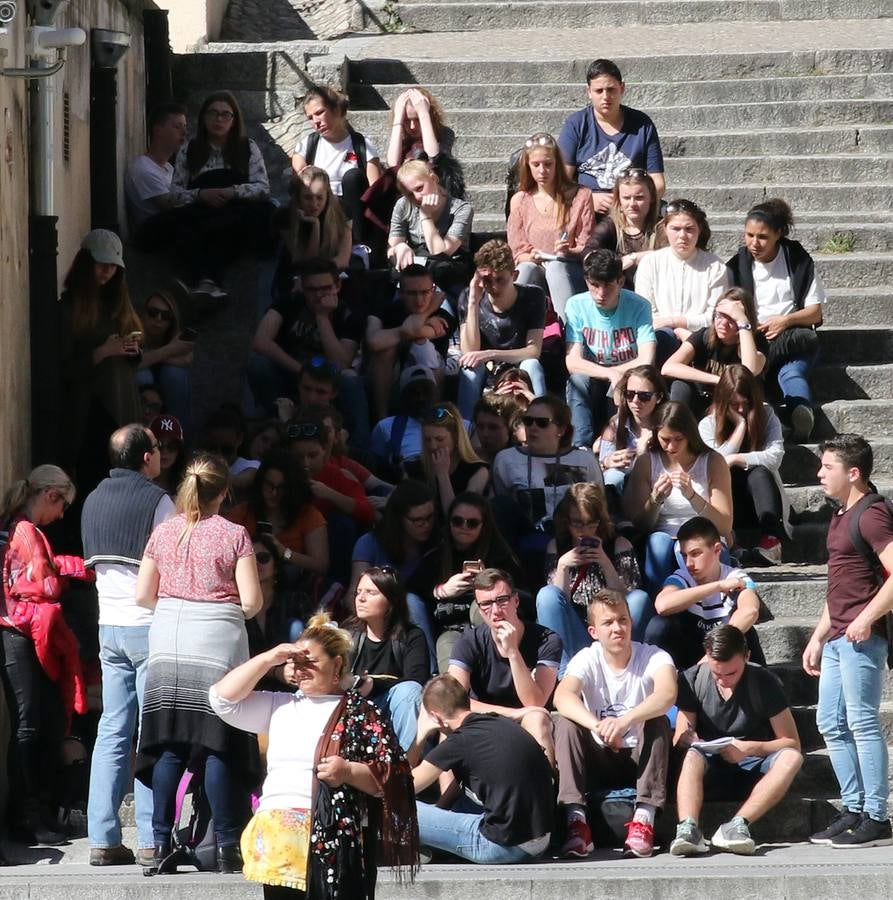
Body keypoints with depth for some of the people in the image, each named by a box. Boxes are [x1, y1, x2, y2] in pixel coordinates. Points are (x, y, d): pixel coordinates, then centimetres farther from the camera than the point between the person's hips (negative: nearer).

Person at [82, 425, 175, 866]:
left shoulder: (93, 502, 12)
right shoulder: (156, 500, -10)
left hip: (109, 626, 6)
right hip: (150, 626, -6)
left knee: (112, 732, 7)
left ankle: (103, 839, 3)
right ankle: (151, 840, -7)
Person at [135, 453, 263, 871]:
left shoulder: (164, 532, 6)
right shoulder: (234, 535, -3)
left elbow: (143, 594, 7)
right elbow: (251, 601, -7)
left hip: (167, 645, 3)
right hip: (217, 645, -3)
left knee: (169, 745, 4)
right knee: (220, 746, -1)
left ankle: (162, 843, 3)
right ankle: (227, 847, -1)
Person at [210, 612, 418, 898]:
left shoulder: (362, 713, 5)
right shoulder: (280, 705, 21)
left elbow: (392, 777, 0)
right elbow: (222, 698, 17)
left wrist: (349, 772, -18)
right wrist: (269, 659, 10)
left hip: (334, 840, -5)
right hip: (277, 841, 5)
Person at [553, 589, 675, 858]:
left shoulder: (653, 657, -11)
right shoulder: (587, 659, -7)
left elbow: (667, 694, -34)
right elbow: (562, 697, -28)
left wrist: (625, 721, -52)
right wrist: (598, 726, -48)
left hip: (641, 758, -1)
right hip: (599, 760, 1)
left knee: (658, 721, -29)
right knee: (566, 724, -24)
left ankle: (644, 819, -36)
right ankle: (577, 821, -34)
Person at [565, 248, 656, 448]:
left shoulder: (638, 306, -11)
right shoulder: (577, 306, -7)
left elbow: (645, 361, -19)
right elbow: (572, 361, -16)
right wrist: (610, 374, -32)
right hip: (592, 383, 1)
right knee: (578, 379, -31)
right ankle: (581, 447, -35)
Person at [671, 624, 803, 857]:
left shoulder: (763, 682, -6)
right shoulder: (693, 680, -3)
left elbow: (792, 743, -7)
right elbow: (680, 739, -3)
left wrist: (750, 748, -24)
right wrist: (686, 739, -29)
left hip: (752, 769, 0)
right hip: (711, 768, 0)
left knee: (792, 759, -31)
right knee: (692, 756, -34)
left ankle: (737, 825, -42)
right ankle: (688, 829, -56)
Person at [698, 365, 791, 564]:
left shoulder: (766, 416, 1)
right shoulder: (708, 425, 0)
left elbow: (775, 457, -14)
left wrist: (735, 459, -20)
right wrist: (740, 424, -12)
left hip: (761, 501, 0)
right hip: (728, 506, 0)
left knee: (759, 473, -30)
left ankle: (771, 541, -46)